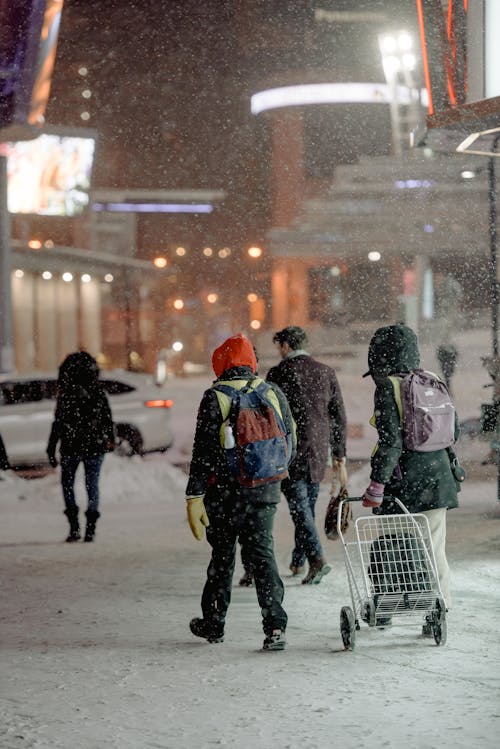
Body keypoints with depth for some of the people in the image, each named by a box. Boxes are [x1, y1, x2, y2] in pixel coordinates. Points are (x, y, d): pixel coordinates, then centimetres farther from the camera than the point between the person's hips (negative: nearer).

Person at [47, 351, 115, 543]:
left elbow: (58, 424, -8)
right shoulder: (99, 394, -1)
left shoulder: (66, 395, -10)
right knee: (92, 484, 11)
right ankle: (90, 528, 2)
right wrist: (110, 441, 22)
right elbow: (108, 420, 7)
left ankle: (74, 526, 1)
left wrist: (51, 449, -1)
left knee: (67, 482, 14)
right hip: (95, 447, 2)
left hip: (71, 447, -2)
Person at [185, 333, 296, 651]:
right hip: (265, 491, 2)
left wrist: (194, 497, -12)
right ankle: (275, 626, -11)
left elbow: (204, 451, -12)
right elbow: (290, 442, 10)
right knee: (262, 554, 3)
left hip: (225, 491, -2)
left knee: (223, 555, 13)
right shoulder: (274, 394, 3)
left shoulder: (215, 398, -9)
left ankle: (214, 622, 27)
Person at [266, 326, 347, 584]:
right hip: (319, 452, 5)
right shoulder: (325, 372, 9)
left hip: (292, 452, -5)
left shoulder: (279, 373, -6)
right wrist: (339, 456, 15)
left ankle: (317, 559, -19)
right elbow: (339, 416, 10)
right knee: (308, 505, 15)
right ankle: (298, 562, 23)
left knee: (299, 506, -5)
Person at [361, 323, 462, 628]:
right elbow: (454, 428, 13)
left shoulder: (388, 388, -12)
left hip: (403, 479, -5)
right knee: (434, 548, 8)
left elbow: (391, 440, -19)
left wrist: (376, 485, -18)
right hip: (438, 476, 5)